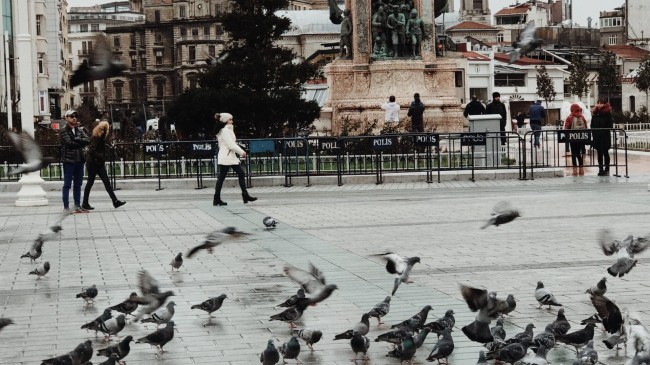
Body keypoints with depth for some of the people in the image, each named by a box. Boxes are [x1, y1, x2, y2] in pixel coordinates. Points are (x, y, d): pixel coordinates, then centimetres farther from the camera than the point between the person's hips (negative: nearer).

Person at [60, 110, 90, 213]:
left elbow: (87, 140, 0)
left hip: (79, 160, 6)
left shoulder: (79, 130, 14)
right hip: (69, 160, -6)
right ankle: (66, 207, 0)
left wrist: (76, 139, -13)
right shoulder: (64, 131, -4)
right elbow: (69, 143, -16)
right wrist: (81, 143, -4)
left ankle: (77, 206, 16)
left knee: (78, 184, 10)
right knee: (67, 184, -2)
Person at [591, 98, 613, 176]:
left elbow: (610, 124, -10)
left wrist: (607, 132, -19)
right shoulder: (595, 113, 11)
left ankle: (606, 169, 7)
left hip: (605, 135, -5)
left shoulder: (607, 112, -4)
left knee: (605, 152, 1)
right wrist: (593, 133, 3)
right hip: (597, 136, 5)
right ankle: (600, 169, 13)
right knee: (599, 153, 8)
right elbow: (592, 125, 11)